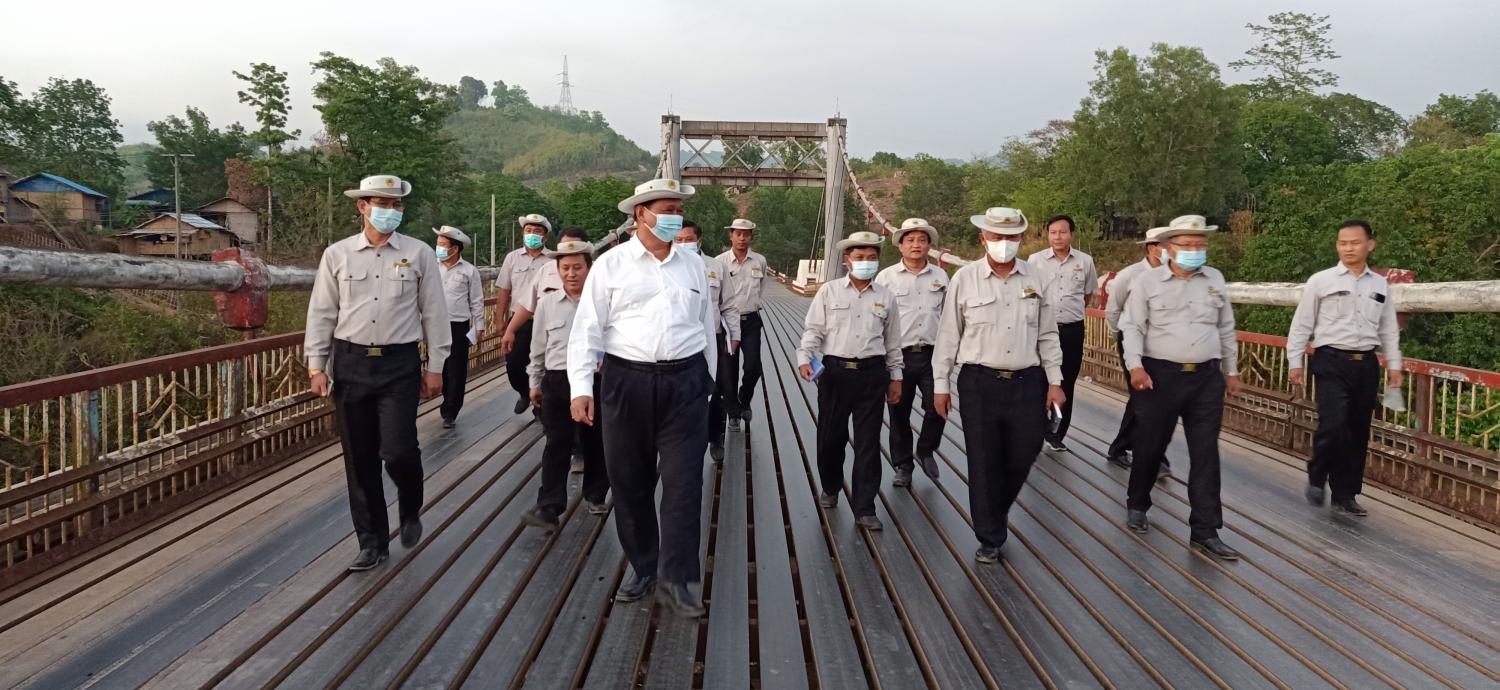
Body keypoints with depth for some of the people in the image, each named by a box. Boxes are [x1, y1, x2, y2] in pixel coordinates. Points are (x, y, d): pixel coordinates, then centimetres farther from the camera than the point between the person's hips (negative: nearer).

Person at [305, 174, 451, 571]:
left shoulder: (419, 255, 1)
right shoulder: (337, 255, 4)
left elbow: (434, 314, 3)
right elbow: (321, 314, 6)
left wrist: (435, 367, 1)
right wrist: (316, 367, 2)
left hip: (399, 364, -2)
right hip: (350, 363, 2)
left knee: (399, 451, -11)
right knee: (359, 459, 6)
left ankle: (410, 510, 22)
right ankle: (372, 541, 20)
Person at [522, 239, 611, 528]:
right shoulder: (547, 303, 5)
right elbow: (538, 347, 13)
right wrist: (535, 382, 15)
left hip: (595, 380, -1)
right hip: (557, 382, 1)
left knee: (595, 442, 12)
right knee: (557, 445, 1)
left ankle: (595, 495, 31)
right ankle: (549, 507, 3)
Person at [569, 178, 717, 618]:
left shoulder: (693, 265, 10)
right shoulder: (611, 264, 0)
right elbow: (587, 329, -3)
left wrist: (706, 382, 17)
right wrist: (581, 388, -11)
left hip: (685, 384, 2)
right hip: (627, 383, -1)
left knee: (684, 482, -2)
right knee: (629, 482, 9)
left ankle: (676, 579, 7)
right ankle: (641, 568, 27)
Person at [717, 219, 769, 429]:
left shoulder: (760, 261, 2)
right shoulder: (720, 262, -7)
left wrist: (756, 303, 11)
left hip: (751, 320, 2)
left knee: (753, 367, -6)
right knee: (729, 369, 4)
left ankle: (744, 401, 23)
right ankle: (733, 412, 18)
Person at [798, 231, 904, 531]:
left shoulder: (886, 297, 6)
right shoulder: (829, 292, 2)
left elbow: (892, 342, 12)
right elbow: (813, 330, 0)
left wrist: (895, 378, 12)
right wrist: (805, 358, -16)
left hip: (872, 374, 1)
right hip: (835, 371, -1)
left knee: (868, 443, 2)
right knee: (830, 436, 10)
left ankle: (864, 508, 10)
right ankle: (830, 488, 36)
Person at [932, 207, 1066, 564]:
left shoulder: (1035, 278, 5)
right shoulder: (965, 279, -3)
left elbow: (1047, 334, 10)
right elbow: (948, 335, 1)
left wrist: (1055, 380, 6)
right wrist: (941, 385, 0)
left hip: (1027, 383, 2)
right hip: (980, 383, -2)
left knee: (1021, 459, 9)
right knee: (984, 465, 3)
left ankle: (995, 514, 37)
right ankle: (989, 539, 17)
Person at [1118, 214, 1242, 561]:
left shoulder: (1215, 279, 9)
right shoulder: (1147, 281, -3)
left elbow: (1226, 329, 16)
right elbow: (1133, 327, -6)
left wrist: (1231, 371, 17)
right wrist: (1135, 366, -18)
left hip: (1207, 377, 3)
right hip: (1160, 375, -3)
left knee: (1205, 454, 1)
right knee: (1150, 446, 9)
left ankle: (1205, 531, 7)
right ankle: (1136, 505, 32)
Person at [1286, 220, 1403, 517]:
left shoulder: (1380, 285, 10)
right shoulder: (1321, 281, -1)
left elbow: (1388, 329, 15)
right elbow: (1302, 324, -1)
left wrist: (1393, 365, 10)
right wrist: (1295, 362, -4)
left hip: (1366, 365, 4)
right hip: (1331, 362, -4)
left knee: (1358, 432, 8)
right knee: (1333, 426, -17)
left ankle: (1344, 494, 20)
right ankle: (1317, 477, 10)